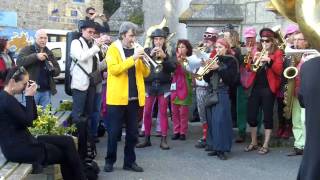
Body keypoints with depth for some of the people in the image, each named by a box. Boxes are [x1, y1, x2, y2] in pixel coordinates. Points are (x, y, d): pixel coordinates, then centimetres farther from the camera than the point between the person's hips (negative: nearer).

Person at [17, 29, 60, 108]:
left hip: (46, 90, 4)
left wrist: (52, 69, -7)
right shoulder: (27, 50, 3)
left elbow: (58, 71, 17)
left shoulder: (49, 53, 17)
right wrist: (35, 56, -23)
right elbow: (19, 61, -16)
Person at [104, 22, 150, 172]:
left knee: (133, 132, 8)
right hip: (117, 97, -5)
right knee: (114, 132, 2)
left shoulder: (136, 49, 12)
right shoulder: (113, 49, -3)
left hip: (134, 98, 5)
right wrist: (133, 58, -22)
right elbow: (114, 69, -18)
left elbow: (145, 73, 9)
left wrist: (143, 60, -9)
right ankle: (110, 161, 15)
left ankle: (129, 161, 18)